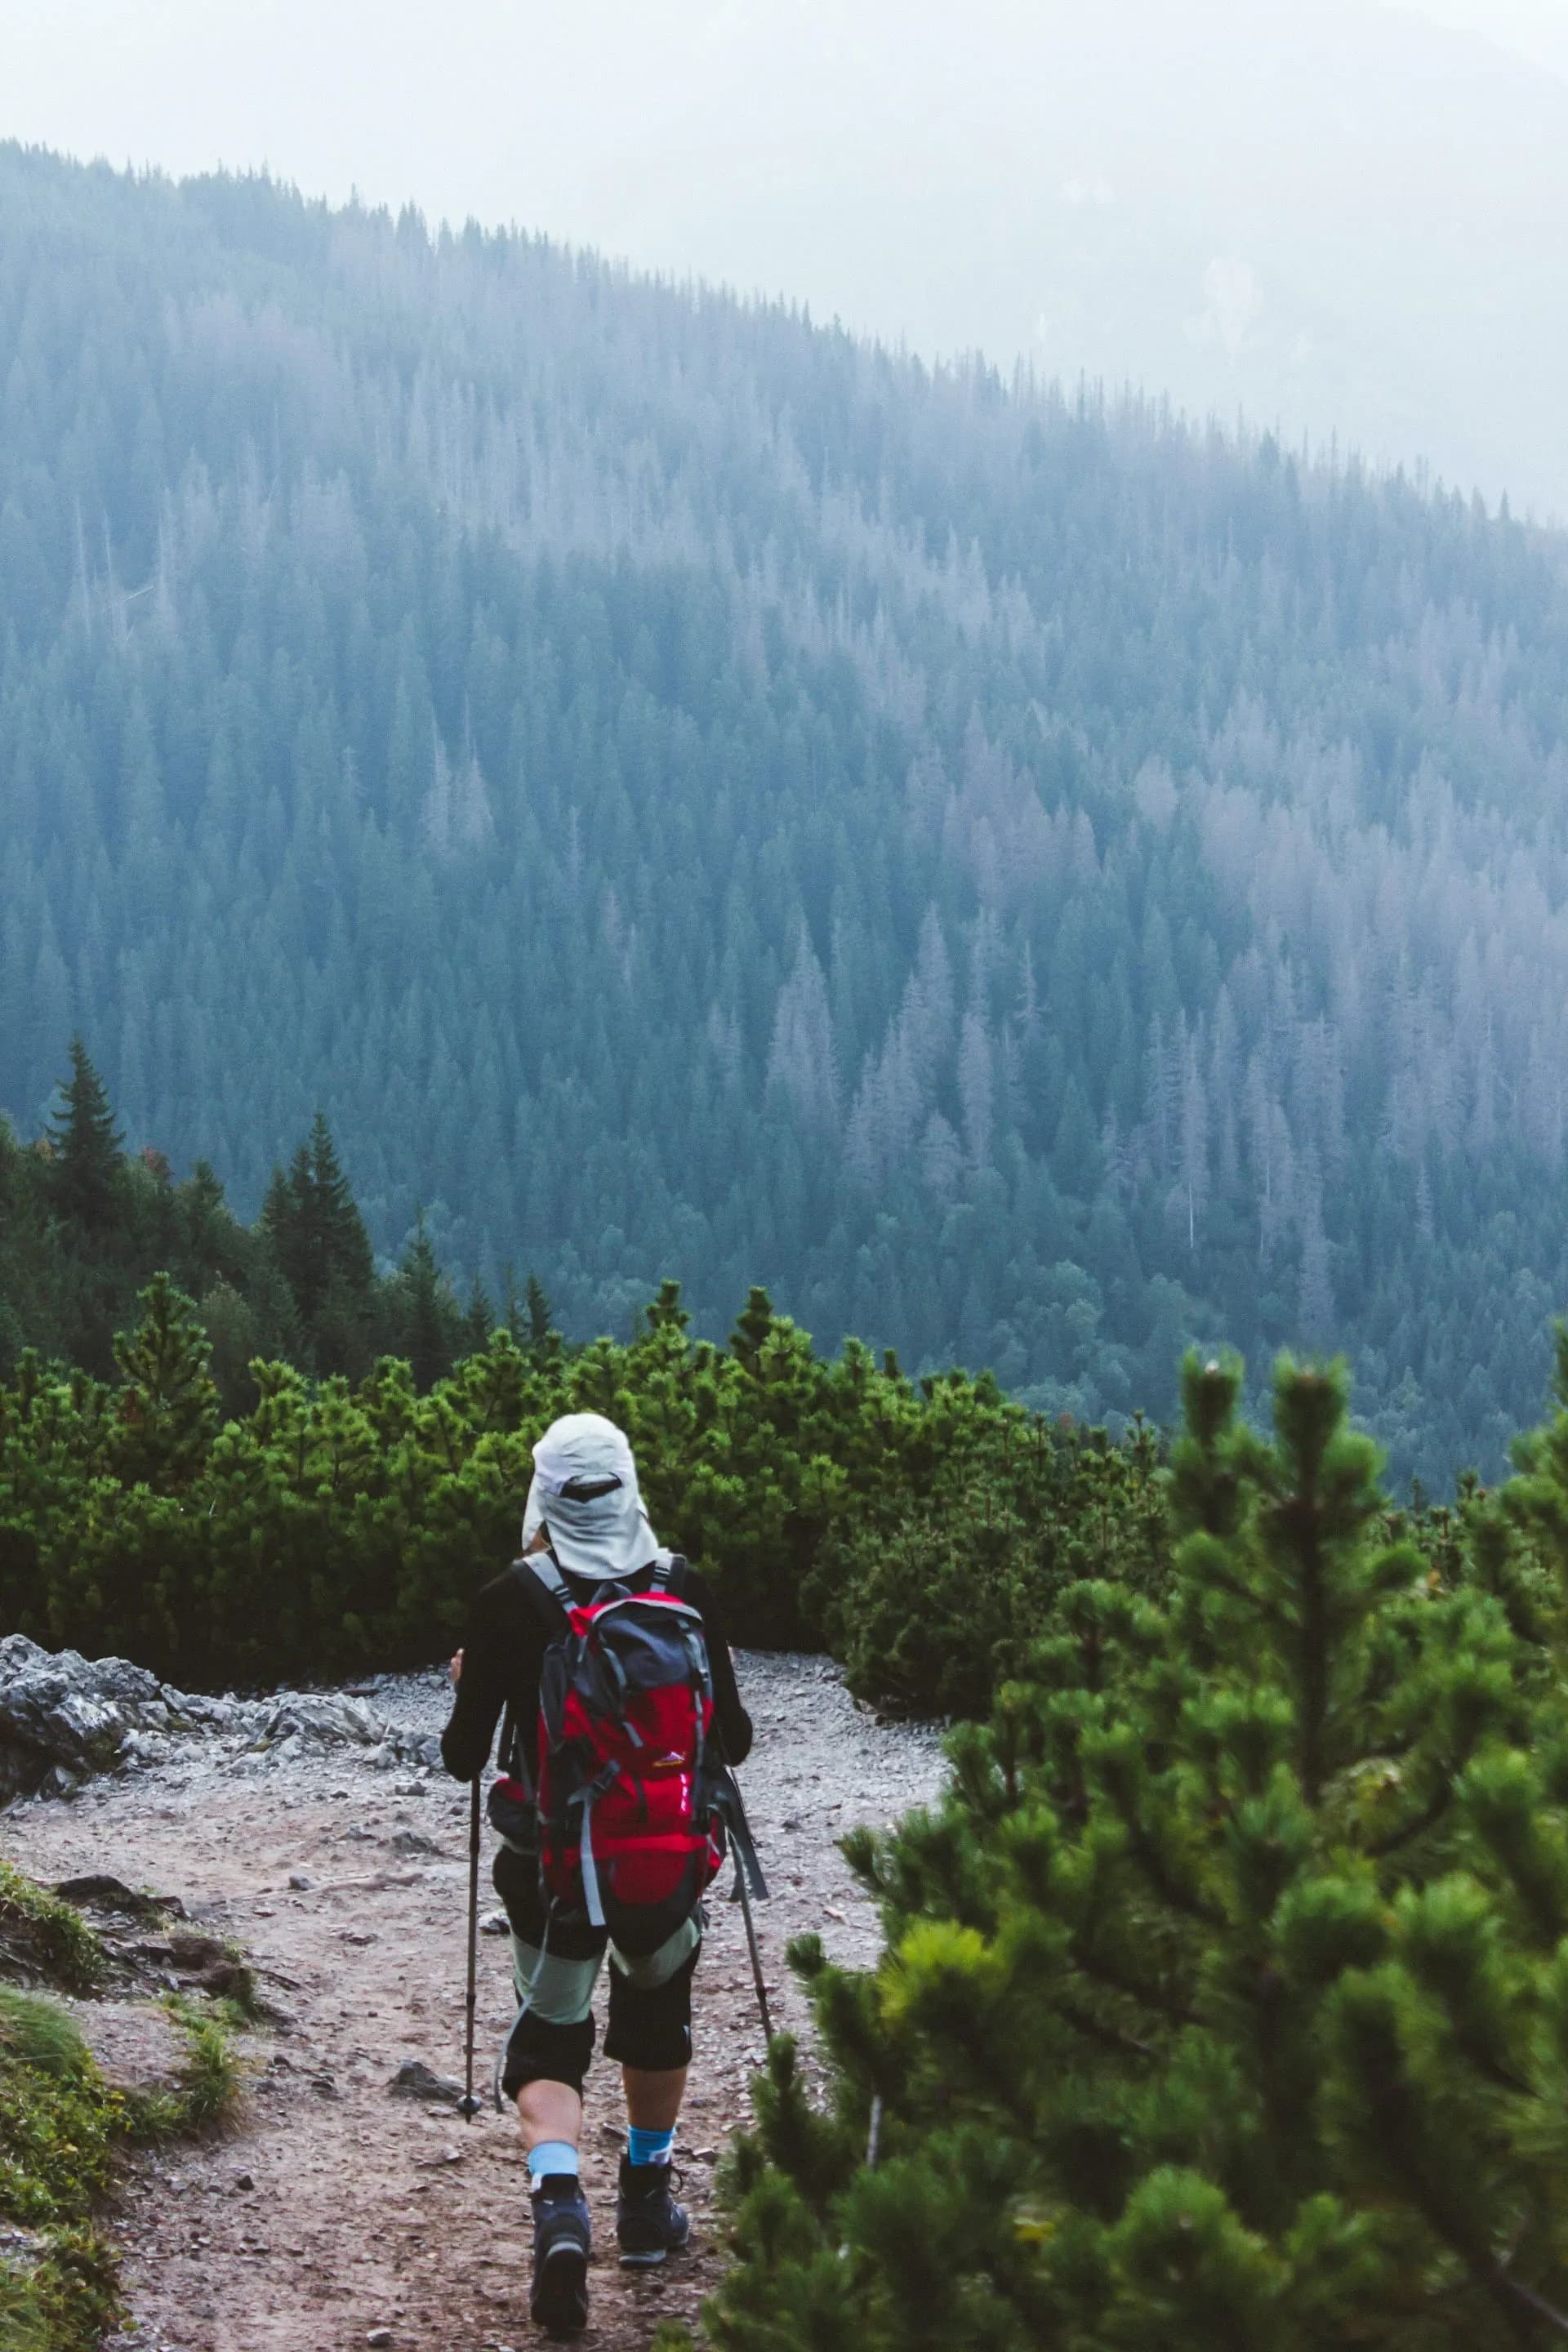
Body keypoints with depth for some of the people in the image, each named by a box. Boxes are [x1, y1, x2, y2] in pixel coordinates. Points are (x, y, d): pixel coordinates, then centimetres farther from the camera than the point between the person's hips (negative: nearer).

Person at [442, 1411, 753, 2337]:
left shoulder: (510, 1603, -12)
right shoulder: (688, 1591, -7)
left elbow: (463, 1758, -7)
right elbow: (733, 1742, 0)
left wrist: (468, 1689, 13)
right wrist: (719, 1678, 20)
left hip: (551, 1857, -2)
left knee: (549, 2035, 8)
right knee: (657, 2010, 26)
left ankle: (560, 2209, -17)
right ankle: (648, 2201, 36)